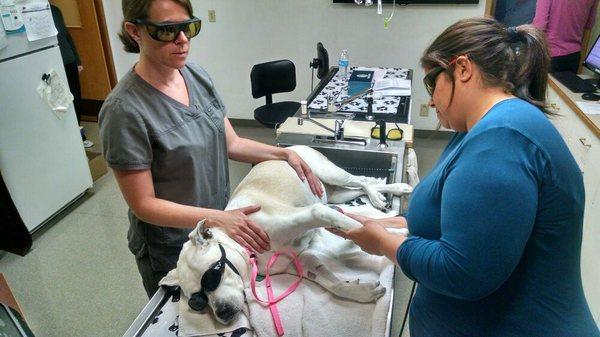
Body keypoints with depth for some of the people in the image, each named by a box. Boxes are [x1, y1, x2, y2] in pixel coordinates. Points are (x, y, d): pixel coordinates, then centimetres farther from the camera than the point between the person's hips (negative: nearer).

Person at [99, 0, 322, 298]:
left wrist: (283, 154, -10)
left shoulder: (196, 75, -5)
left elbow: (230, 142, 2)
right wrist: (216, 218, -29)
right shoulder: (124, 110, -24)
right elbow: (143, 204, -21)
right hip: (170, 251, -5)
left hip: (223, 222, 6)